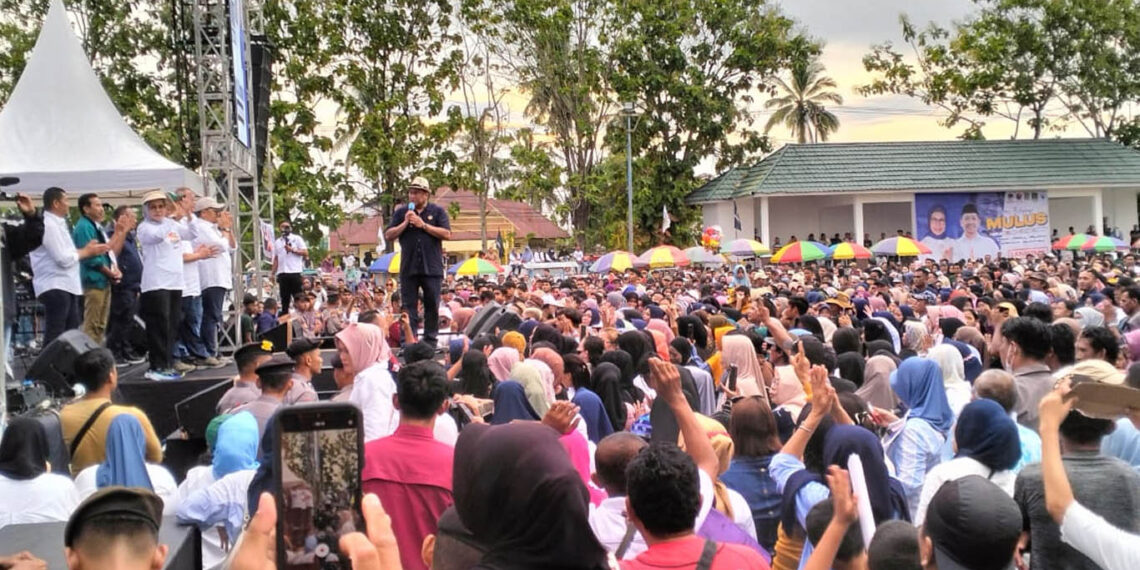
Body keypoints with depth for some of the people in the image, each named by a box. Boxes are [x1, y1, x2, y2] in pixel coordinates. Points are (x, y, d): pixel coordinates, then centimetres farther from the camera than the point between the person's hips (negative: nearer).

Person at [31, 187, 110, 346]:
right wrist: (87, 251, -4)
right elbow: (64, 259, -19)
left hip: (67, 286, 10)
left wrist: (88, 249, 5)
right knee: (54, 336, -8)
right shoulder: (48, 225, -14)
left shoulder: (57, 224, 18)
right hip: (55, 288, -10)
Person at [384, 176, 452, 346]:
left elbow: (446, 234, -7)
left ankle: (430, 340, 11)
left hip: (432, 267, -1)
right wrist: (405, 223, -8)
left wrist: (423, 225, -11)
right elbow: (388, 235, 5)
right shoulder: (401, 212, 10)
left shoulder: (437, 211, 4)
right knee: (409, 306, 1)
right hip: (408, 267, 1)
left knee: (432, 305, 3)